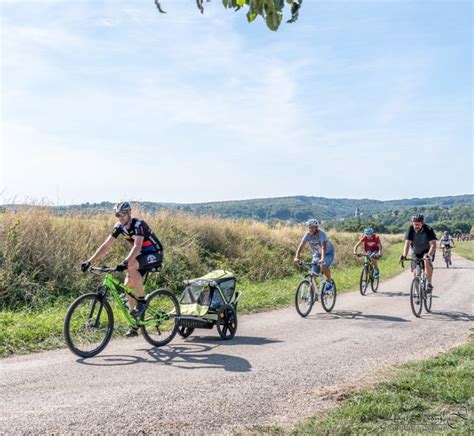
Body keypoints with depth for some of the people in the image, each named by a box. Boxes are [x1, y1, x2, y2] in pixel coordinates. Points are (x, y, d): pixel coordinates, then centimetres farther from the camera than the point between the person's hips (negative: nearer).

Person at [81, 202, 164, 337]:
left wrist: (125, 263, -54)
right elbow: (106, 246, -7)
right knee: (128, 285, -5)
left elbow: (137, 246, -40)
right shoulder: (119, 226, -4)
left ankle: (142, 301, -18)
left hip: (155, 254, -8)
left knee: (131, 266, -34)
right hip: (140, 255, 8)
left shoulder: (138, 225, -25)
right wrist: (89, 261, -17)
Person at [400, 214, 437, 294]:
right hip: (416, 253, 3)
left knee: (427, 261, -35)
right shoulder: (411, 229, -18)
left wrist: (429, 255, -50)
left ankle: (429, 284, -23)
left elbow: (433, 244, -33)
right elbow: (407, 243, -25)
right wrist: (404, 256, -40)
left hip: (427, 251, -3)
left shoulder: (428, 230, -24)